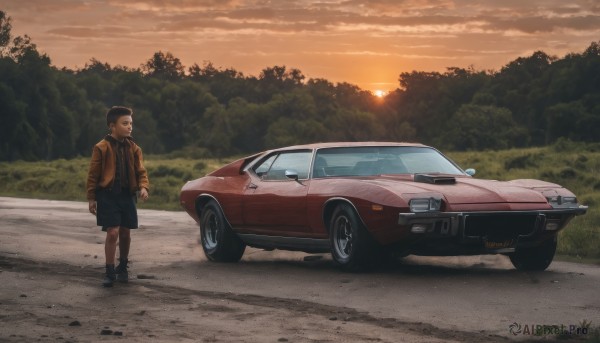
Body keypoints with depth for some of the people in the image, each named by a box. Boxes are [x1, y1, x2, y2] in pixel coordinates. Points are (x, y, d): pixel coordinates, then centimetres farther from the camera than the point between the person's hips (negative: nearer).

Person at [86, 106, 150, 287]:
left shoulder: (133, 148, 6)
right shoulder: (101, 148, -7)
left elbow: (141, 171, 7)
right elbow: (93, 175, -2)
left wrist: (143, 187, -12)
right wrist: (92, 198, -3)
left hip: (127, 196, 4)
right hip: (107, 196, -4)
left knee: (125, 233, 11)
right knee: (112, 233, -11)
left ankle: (122, 268, 30)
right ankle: (110, 272, -2)